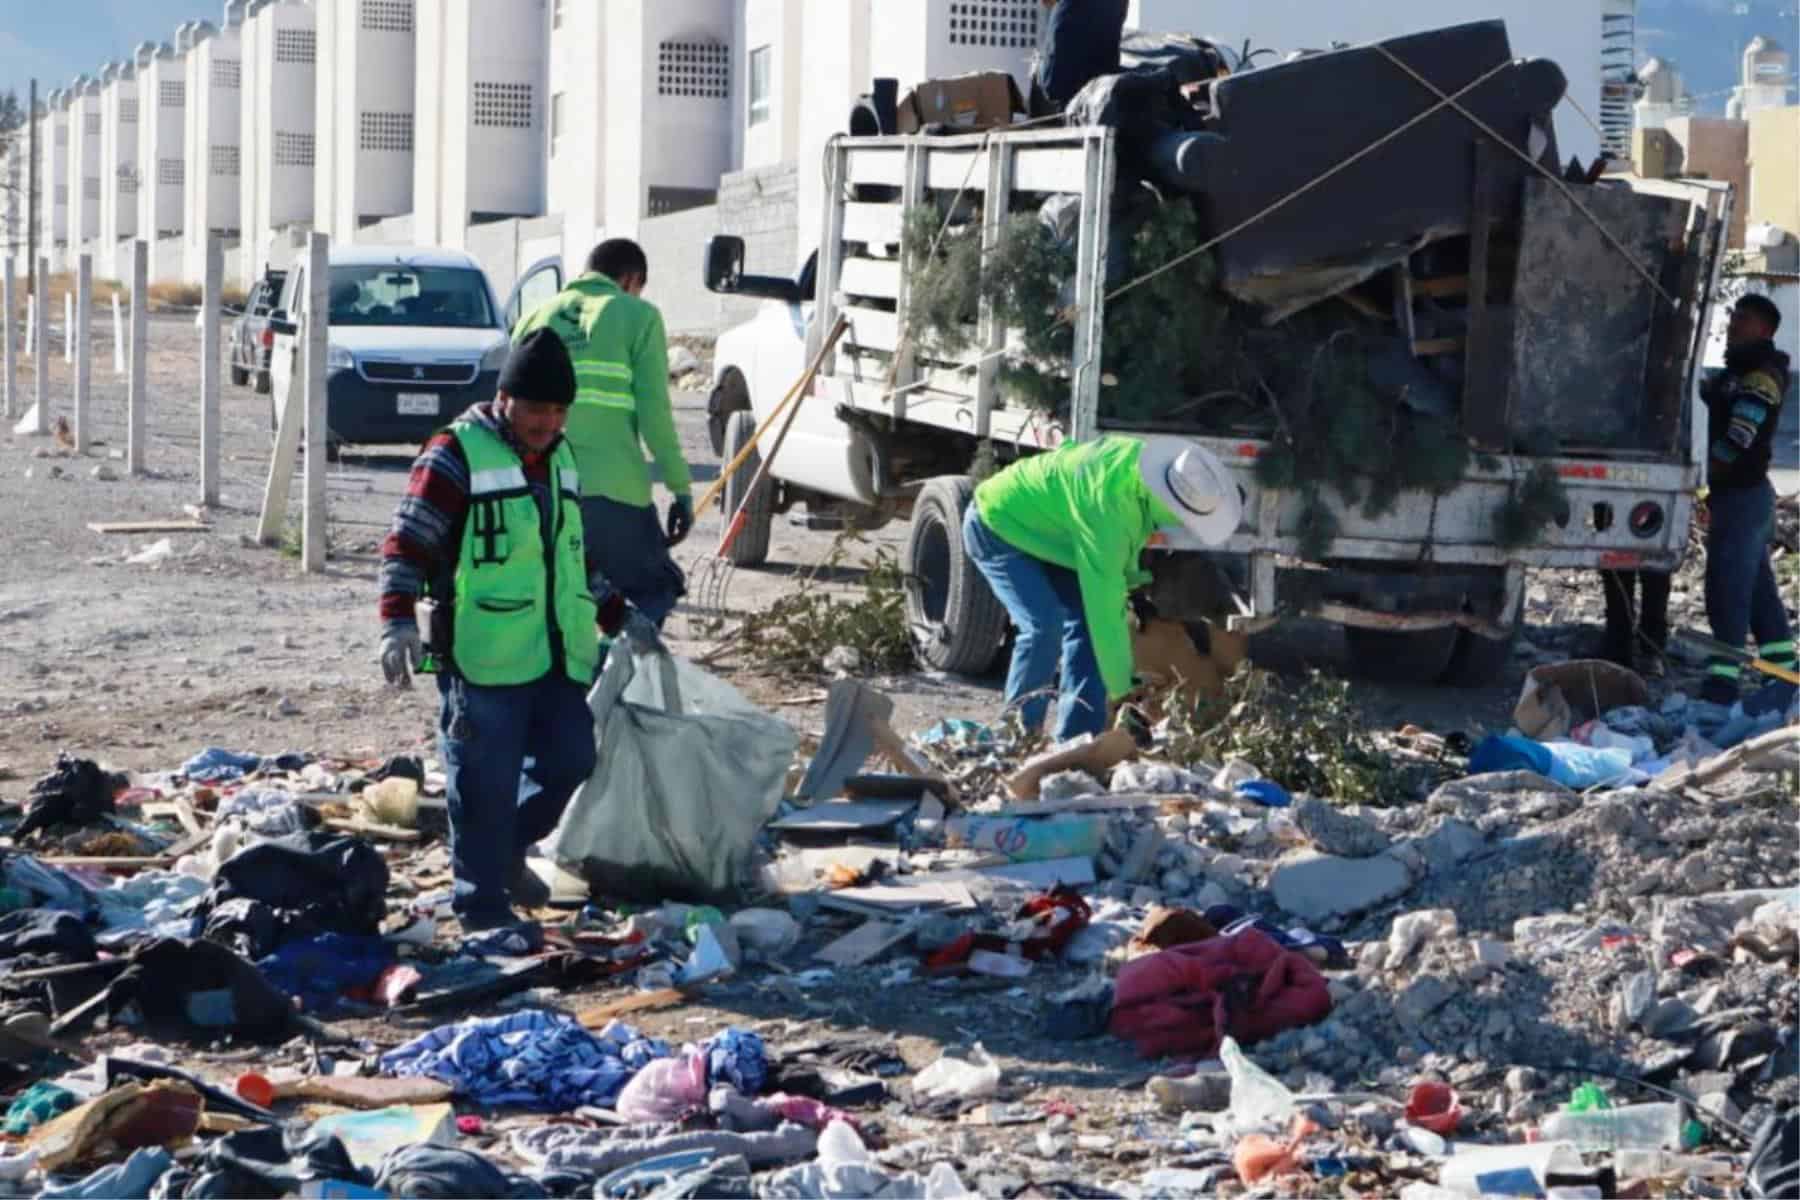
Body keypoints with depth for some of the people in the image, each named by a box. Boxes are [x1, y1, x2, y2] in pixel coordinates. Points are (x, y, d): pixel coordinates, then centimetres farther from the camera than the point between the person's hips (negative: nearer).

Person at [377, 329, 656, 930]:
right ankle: (482, 903, 9)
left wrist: (617, 615, 26)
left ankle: (507, 849, 34)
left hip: (560, 655, 7)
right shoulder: (458, 453, -8)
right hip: (484, 658, -7)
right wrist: (399, 621, -23)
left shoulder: (560, 459, 16)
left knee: (570, 764, 10)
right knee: (486, 783, -3)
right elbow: (407, 543, -11)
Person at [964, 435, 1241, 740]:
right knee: (1044, 624, -24)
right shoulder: (1107, 505, -39)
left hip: (1043, 529, 9)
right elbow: (1103, 601, -35)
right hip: (997, 527, -9)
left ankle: (1076, 735, 0)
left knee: (1084, 620, -2)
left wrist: (1127, 571, 7)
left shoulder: (1143, 457, -15)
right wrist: (1119, 686, -29)